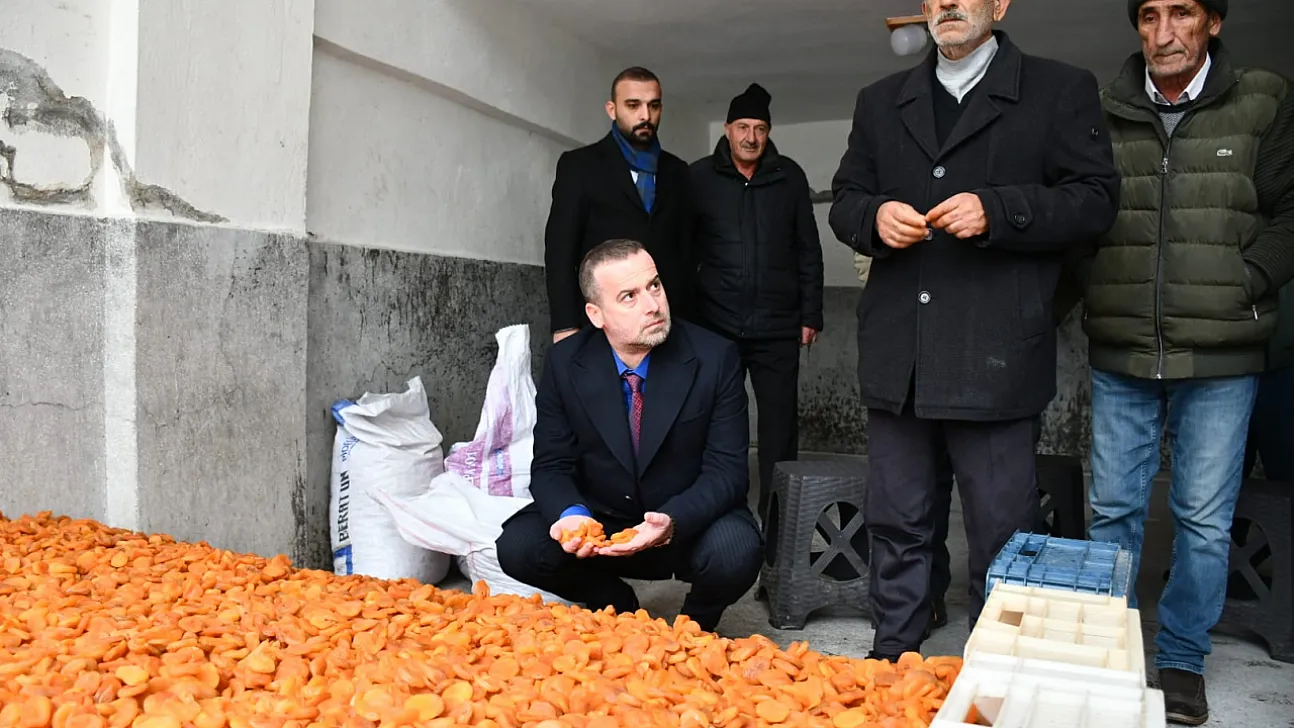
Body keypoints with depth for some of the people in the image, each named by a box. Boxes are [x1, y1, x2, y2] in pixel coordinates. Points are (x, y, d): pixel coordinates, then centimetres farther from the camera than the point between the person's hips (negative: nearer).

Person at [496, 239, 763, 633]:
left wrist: (673, 522, -34)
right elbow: (551, 466, -4)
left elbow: (727, 470, -14)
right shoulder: (565, 363, -8)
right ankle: (620, 611, 9)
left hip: (690, 524, -2)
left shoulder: (715, 357, -14)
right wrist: (572, 514, -28)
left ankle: (696, 624, 6)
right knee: (517, 546, -22)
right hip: (598, 524, 2)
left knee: (735, 552, -33)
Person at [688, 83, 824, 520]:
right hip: (715, 325, 0)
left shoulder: (790, 177, 4)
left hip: (777, 328, 0)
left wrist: (811, 315, 3)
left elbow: (808, 251, 7)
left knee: (780, 426, 3)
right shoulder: (699, 177, 2)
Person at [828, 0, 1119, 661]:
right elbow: (844, 202, 17)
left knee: (1002, 533, 5)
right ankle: (892, 655, 29)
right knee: (896, 525, 14)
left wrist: (997, 211, -16)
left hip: (995, 356, -3)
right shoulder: (880, 103, 17)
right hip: (897, 357, 4)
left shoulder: (1062, 91, 5)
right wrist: (875, 217, -6)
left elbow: (1095, 199, -1)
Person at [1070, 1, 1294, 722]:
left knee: (1205, 520, 6)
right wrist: (1098, 292, -2)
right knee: (1114, 510, 9)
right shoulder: (1105, 116, 6)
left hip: (1221, 361, -1)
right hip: (1120, 357, 2)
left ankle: (1183, 660, 23)